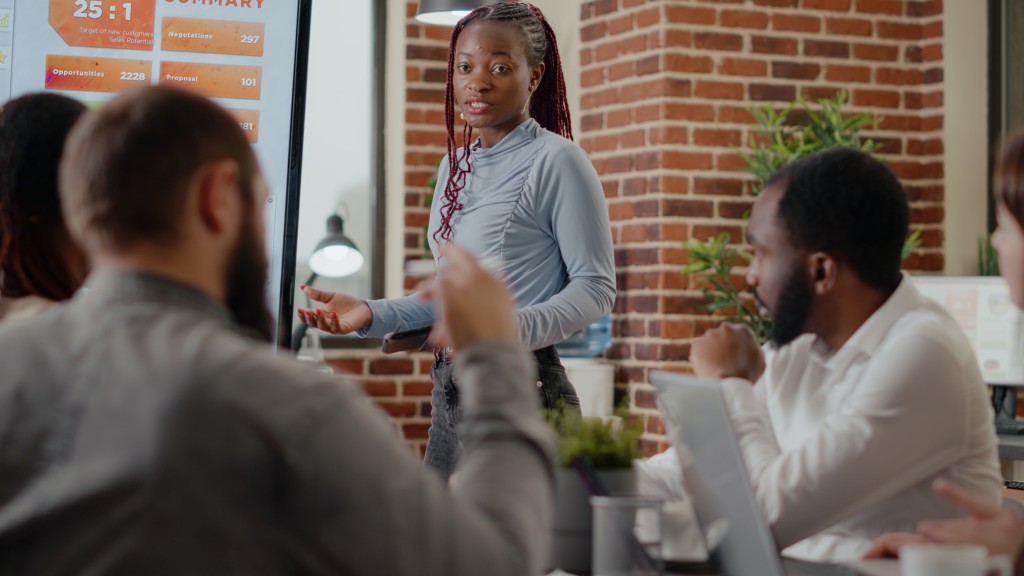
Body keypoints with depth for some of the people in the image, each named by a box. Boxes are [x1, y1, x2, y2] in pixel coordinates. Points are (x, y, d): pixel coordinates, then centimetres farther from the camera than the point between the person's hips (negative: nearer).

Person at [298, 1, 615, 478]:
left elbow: (596, 287, -12)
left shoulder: (556, 161, -10)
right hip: (451, 388, 8)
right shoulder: (455, 166, 14)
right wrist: (372, 315, 6)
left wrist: (513, 328, -27)